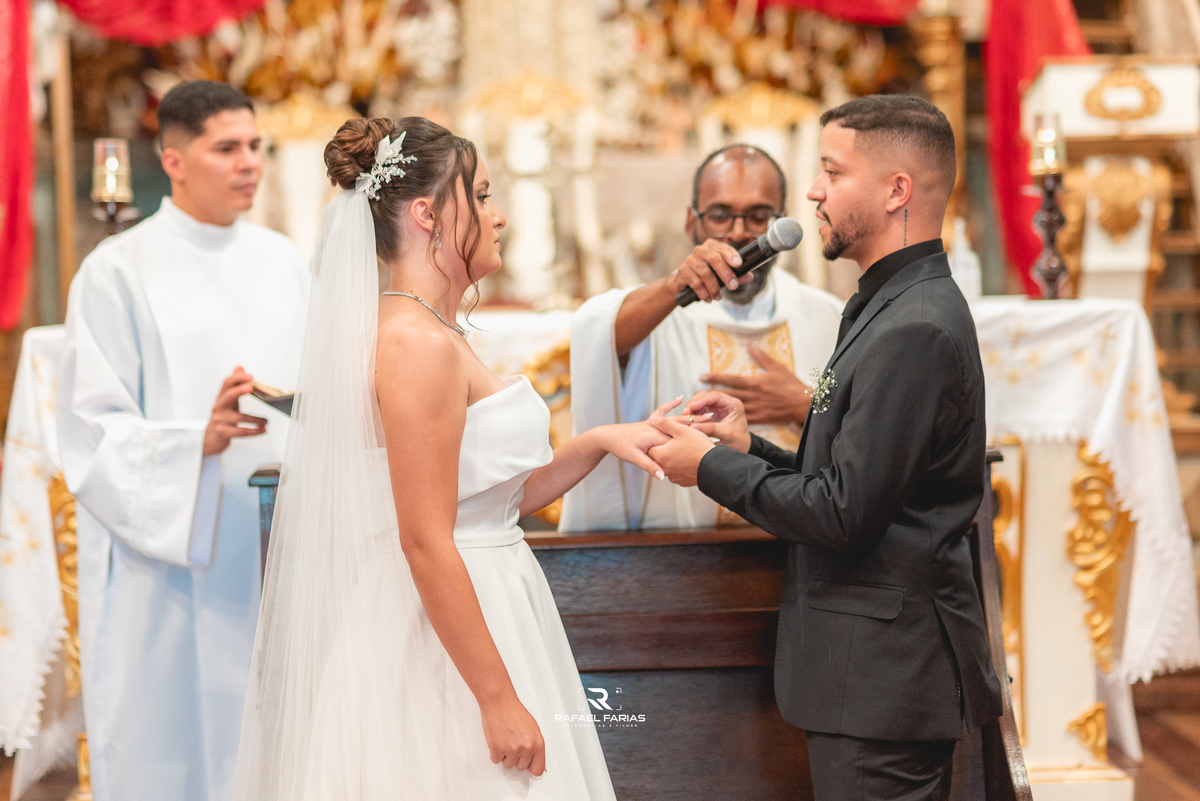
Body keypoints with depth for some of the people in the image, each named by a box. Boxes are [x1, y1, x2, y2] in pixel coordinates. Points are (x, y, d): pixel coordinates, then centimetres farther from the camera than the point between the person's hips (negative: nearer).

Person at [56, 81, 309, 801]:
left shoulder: (284, 265, 11)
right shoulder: (118, 272, -5)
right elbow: (93, 433, -10)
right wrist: (199, 440, -25)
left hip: (277, 560, 5)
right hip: (170, 571, -4)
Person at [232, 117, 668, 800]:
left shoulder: (439, 335, 12)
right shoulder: (417, 342, -18)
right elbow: (426, 543, -22)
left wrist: (597, 443, 6)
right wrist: (499, 700, -20)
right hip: (447, 646, -10)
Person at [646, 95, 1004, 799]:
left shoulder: (915, 331, -20)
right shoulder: (898, 308, 14)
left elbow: (841, 515, -22)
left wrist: (711, 467, -9)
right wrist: (749, 448, 7)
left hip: (884, 679, -10)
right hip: (882, 668, 10)